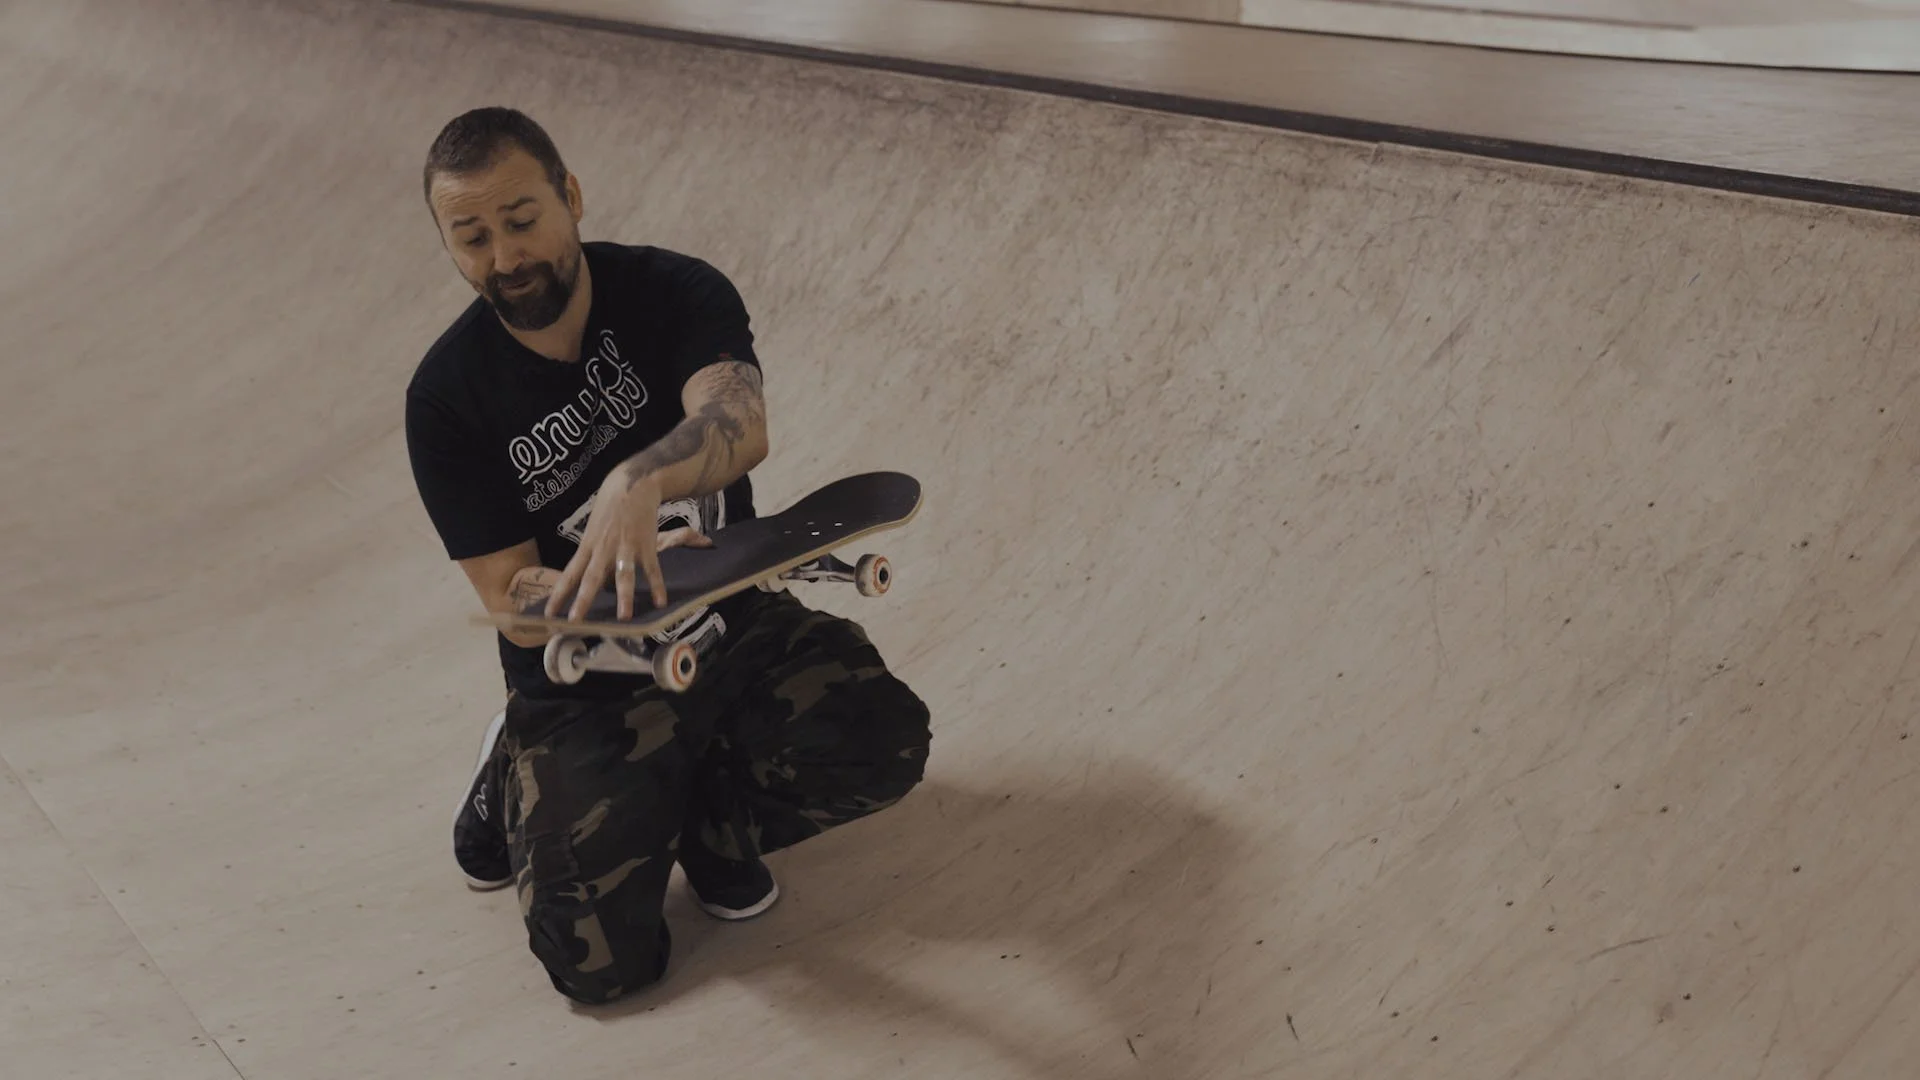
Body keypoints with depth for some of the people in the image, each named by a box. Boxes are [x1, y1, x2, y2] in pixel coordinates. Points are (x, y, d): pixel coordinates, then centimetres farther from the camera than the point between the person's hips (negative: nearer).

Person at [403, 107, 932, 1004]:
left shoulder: (676, 291, -11)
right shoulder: (447, 394, -11)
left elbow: (741, 424, -33)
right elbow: (514, 605, -12)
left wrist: (638, 479, -55)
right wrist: (624, 573, -34)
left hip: (732, 626, 2)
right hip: (583, 685, -1)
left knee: (881, 740, -26)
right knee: (600, 959, -15)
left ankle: (702, 808, 5)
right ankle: (522, 783, 17)